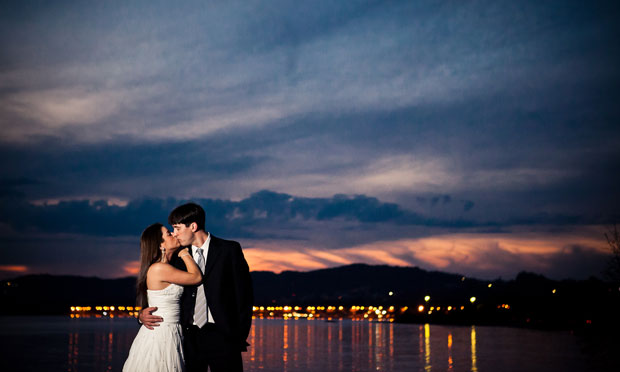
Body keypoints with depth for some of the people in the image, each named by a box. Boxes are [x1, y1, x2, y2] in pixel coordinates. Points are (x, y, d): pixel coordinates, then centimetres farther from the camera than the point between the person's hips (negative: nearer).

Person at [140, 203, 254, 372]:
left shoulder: (229, 250, 0)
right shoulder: (178, 257, 11)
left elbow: (244, 294, -1)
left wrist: (241, 335, -4)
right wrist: (144, 313, -4)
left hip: (222, 336, -3)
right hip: (190, 337, 3)